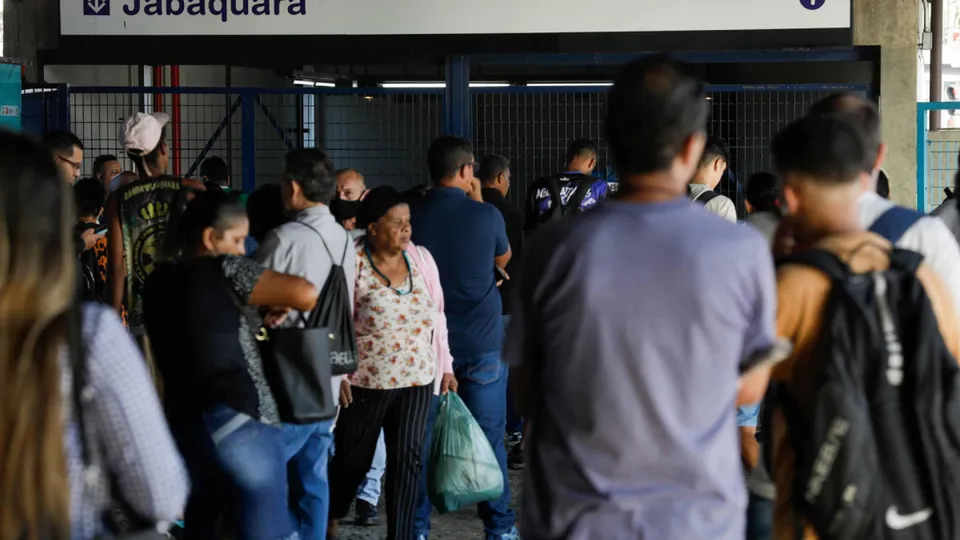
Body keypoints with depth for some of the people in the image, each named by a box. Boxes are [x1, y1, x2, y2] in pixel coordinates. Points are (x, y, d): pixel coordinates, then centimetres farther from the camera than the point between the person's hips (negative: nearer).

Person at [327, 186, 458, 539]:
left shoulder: (421, 259, 2)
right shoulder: (353, 264, -11)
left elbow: (437, 317, 9)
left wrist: (445, 366, 9)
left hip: (417, 380, 3)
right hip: (365, 381, -3)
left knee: (408, 461, 0)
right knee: (354, 459, 11)